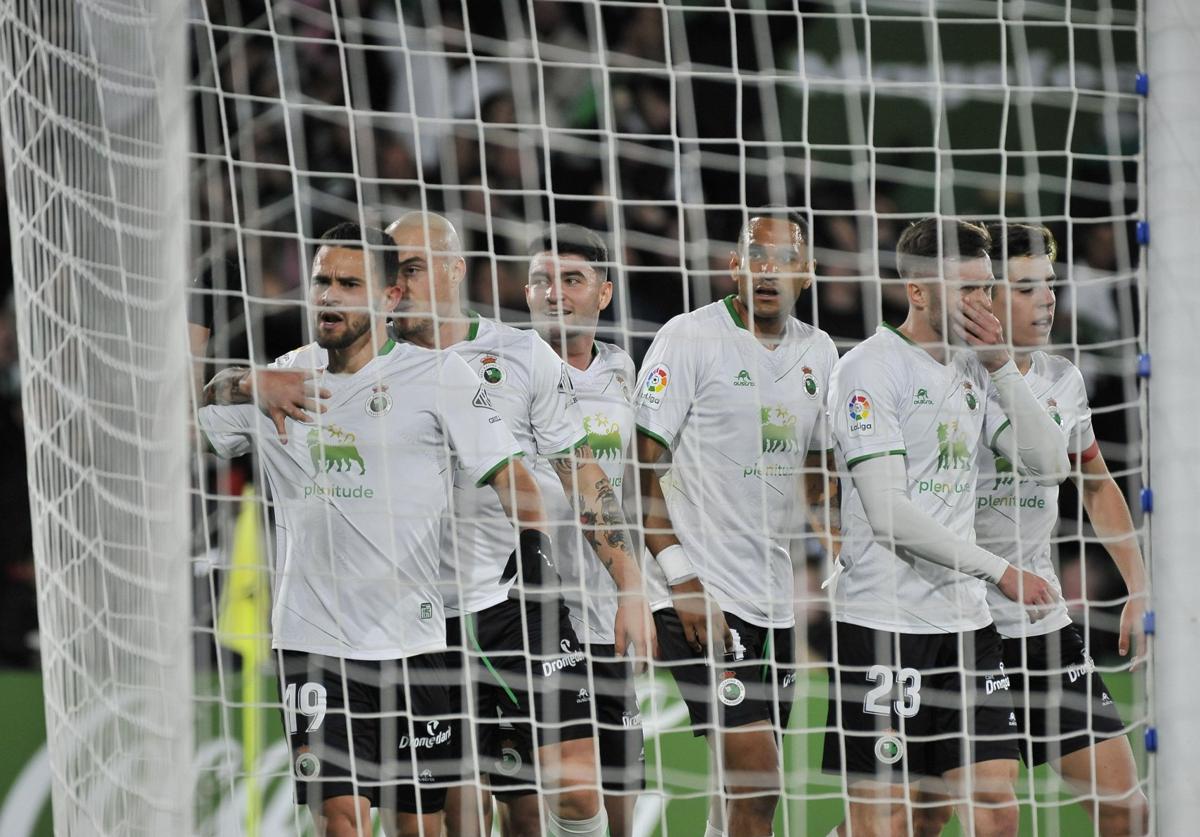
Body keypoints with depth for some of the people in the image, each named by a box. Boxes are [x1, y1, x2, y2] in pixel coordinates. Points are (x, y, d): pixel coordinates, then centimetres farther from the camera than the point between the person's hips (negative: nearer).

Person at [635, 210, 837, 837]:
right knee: (755, 777, -15)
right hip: (700, 596, -6)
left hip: (775, 594, 6)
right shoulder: (688, 338, -7)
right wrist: (683, 583, -15)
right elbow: (642, 469, -9)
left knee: (744, 784, 8)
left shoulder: (819, 352, 12)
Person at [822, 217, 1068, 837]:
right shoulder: (869, 368, -10)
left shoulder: (973, 368, 12)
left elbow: (1048, 465, 6)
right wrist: (1000, 571, -17)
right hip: (884, 627, -7)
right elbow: (889, 514, -17)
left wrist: (1001, 365, -3)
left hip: (965, 622, 7)